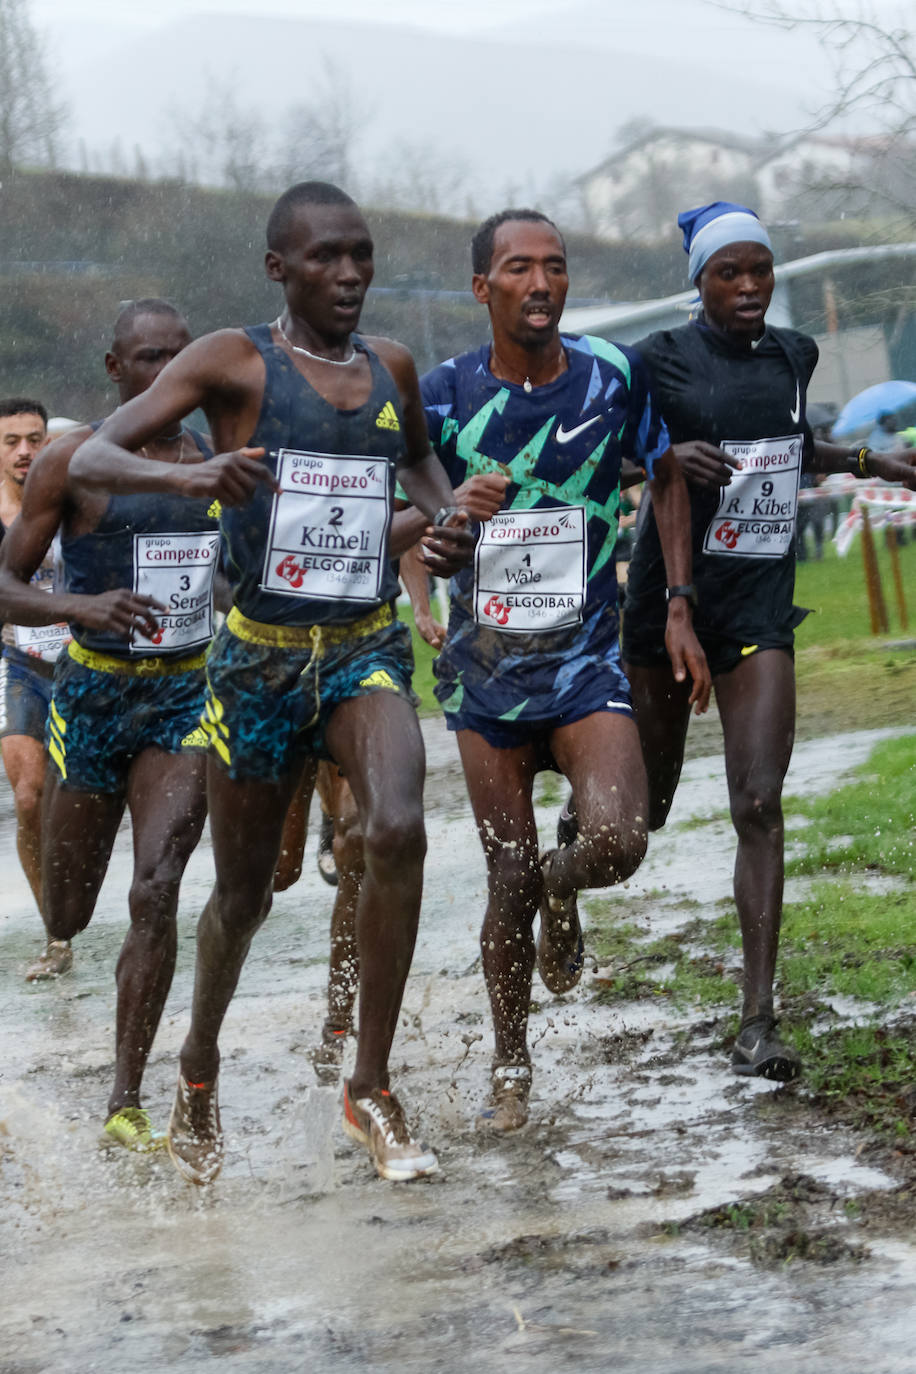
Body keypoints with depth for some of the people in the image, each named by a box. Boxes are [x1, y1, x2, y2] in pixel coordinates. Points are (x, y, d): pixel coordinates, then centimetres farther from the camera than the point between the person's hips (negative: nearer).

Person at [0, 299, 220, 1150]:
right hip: (94, 694, -2)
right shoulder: (72, 463, -5)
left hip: (186, 697, 2)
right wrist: (82, 608, -25)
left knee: (156, 893, -14)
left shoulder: (216, 461, 6)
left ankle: (126, 1102, -9)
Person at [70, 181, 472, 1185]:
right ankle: (200, 1063, 39)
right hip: (259, 656, -2)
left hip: (367, 649, 2)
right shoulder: (235, 362, -6)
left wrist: (447, 520, 6)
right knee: (243, 888, 9)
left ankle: (370, 1087, -12)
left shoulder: (391, 367, 7)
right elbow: (92, 455, -13)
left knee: (397, 829, -24)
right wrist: (187, 478, -34)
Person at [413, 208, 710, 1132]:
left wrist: (678, 605, 7)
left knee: (616, 841, -21)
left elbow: (665, 476, 12)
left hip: (588, 663, 0)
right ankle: (510, 1067, 24)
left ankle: (562, 886, 17)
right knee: (508, 886, 3)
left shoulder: (614, 376, -4)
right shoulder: (444, 395, -7)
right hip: (486, 672, 0)